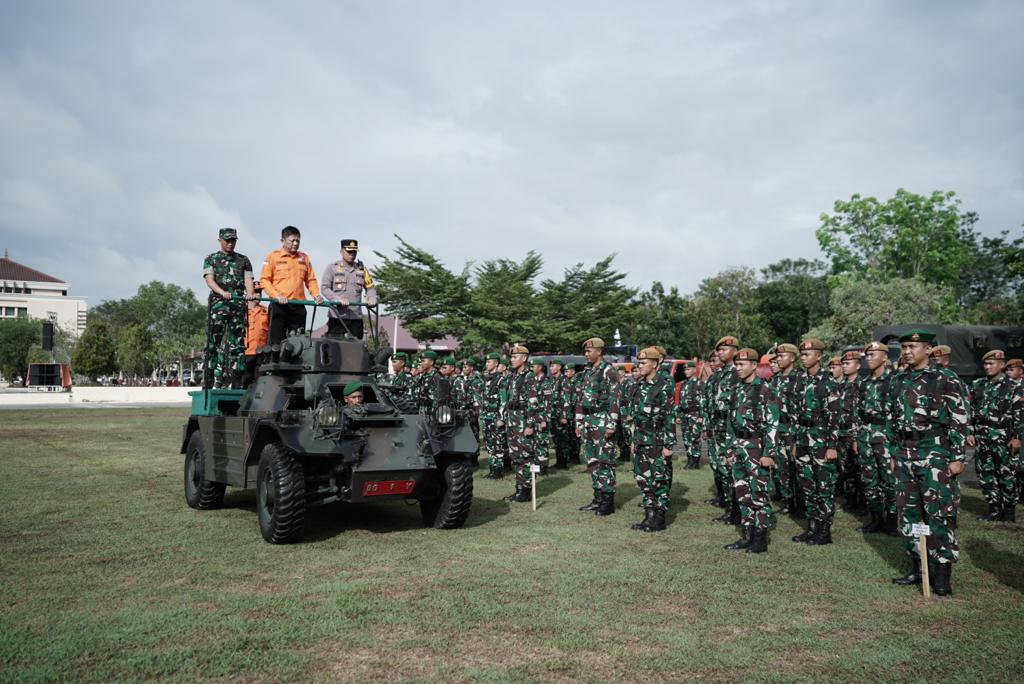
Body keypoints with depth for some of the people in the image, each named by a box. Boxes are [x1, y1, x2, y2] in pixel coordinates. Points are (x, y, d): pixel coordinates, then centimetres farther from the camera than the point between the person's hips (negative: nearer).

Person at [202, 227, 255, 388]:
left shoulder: (243, 260, 18)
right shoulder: (211, 259, 13)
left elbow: (248, 280, 7)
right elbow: (209, 279, -2)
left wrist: (250, 294, -16)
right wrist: (222, 292, -22)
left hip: (238, 304, 2)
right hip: (218, 302, -2)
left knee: (237, 343, -1)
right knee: (214, 342, -6)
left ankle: (235, 381, 1)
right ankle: (208, 383, -6)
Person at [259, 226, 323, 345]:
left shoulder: (304, 257, 14)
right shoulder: (273, 256, 3)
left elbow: (311, 279, 18)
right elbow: (264, 279, -2)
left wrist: (316, 294, 0)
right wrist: (276, 295, -15)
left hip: (299, 306, 4)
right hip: (279, 305, -4)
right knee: (277, 342, -4)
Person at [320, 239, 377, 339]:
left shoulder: (362, 269, 15)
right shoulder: (332, 267, 5)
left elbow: (370, 287, 17)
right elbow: (325, 288, -2)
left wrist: (372, 299, -5)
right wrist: (338, 299, -18)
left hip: (356, 316, 3)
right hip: (337, 316, -3)